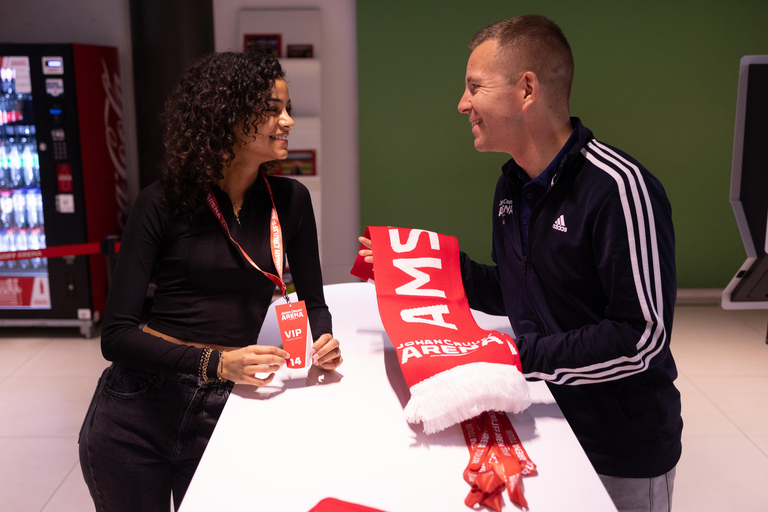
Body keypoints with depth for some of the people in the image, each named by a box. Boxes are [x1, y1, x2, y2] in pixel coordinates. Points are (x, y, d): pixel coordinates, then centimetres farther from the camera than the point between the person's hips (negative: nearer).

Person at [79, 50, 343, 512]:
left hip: (223, 412, 2)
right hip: (136, 414, -2)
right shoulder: (163, 203, -9)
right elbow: (117, 335, -12)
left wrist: (324, 340, -12)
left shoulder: (289, 201, 1)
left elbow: (313, 300, 11)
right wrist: (215, 362, -25)